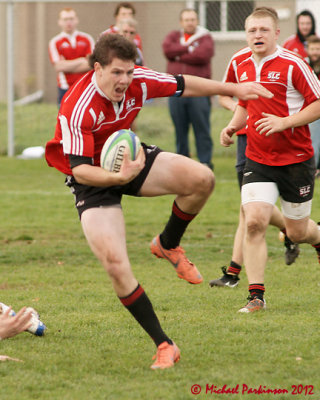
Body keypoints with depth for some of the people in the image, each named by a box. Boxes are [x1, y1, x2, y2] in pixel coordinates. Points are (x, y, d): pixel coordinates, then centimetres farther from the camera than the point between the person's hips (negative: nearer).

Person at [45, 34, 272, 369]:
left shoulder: (137, 82, -16)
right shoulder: (77, 109, -33)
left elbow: (182, 86, 3)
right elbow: (79, 169, -32)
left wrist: (234, 89, 9)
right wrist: (119, 177, -49)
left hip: (131, 158, 5)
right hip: (93, 178, -5)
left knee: (202, 179, -16)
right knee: (115, 265, -19)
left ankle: (168, 245, 14)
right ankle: (163, 345, -8)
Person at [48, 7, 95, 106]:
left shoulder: (87, 39, 7)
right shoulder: (55, 42, 1)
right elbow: (59, 66, -11)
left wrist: (68, 66, -11)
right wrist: (81, 61, -7)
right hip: (65, 89, -1)